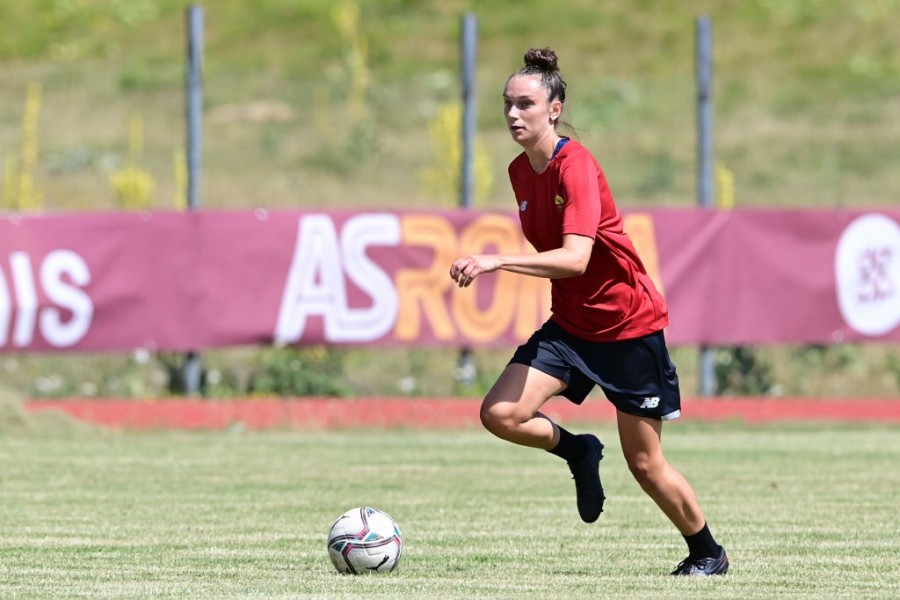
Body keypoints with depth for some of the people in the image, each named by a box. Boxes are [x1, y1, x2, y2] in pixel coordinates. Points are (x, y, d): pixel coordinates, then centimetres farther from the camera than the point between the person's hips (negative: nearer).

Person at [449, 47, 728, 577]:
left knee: (645, 464, 1)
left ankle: (708, 553, 24)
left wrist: (498, 261, -40)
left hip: (629, 326, -7)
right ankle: (577, 451, 13)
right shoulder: (520, 171, 3)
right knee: (500, 414, -16)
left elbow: (575, 258, -33)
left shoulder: (575, 166, -21)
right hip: (570, 326, 7)